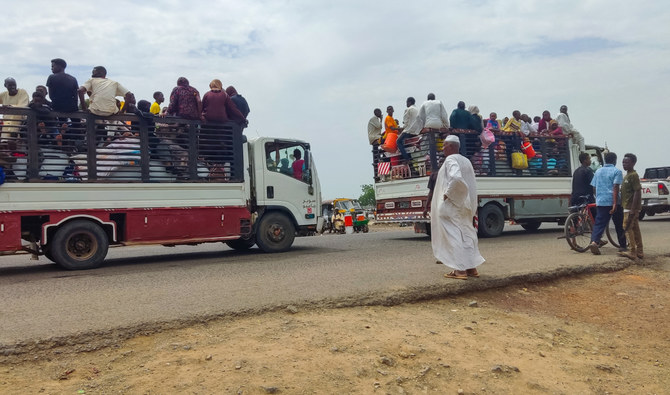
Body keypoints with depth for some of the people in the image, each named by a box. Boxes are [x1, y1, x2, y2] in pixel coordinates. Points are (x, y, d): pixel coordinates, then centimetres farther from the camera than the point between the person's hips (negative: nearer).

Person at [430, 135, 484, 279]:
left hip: (452, 205, -9)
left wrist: (447, 193, -20)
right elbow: (471, 185, 16)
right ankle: (471, 267, 18)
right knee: (466, 234, 13)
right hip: (464, 205, 9)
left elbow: (456, 177, -31)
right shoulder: (466, 161, 14)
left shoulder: (450, 160, -12)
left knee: (453, 235, -5)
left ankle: (460, 269, -6)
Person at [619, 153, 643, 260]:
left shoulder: (633, 175, -14)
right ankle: (639, 252, 16)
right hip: (629, 207, 10)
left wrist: (632, 209, -23)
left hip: (631, 207, -10)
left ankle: (632, 252, -7)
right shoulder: (628, 175, 16)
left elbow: (637, 192, -20)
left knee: (628, 228, -9)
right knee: (635, 229, 11)